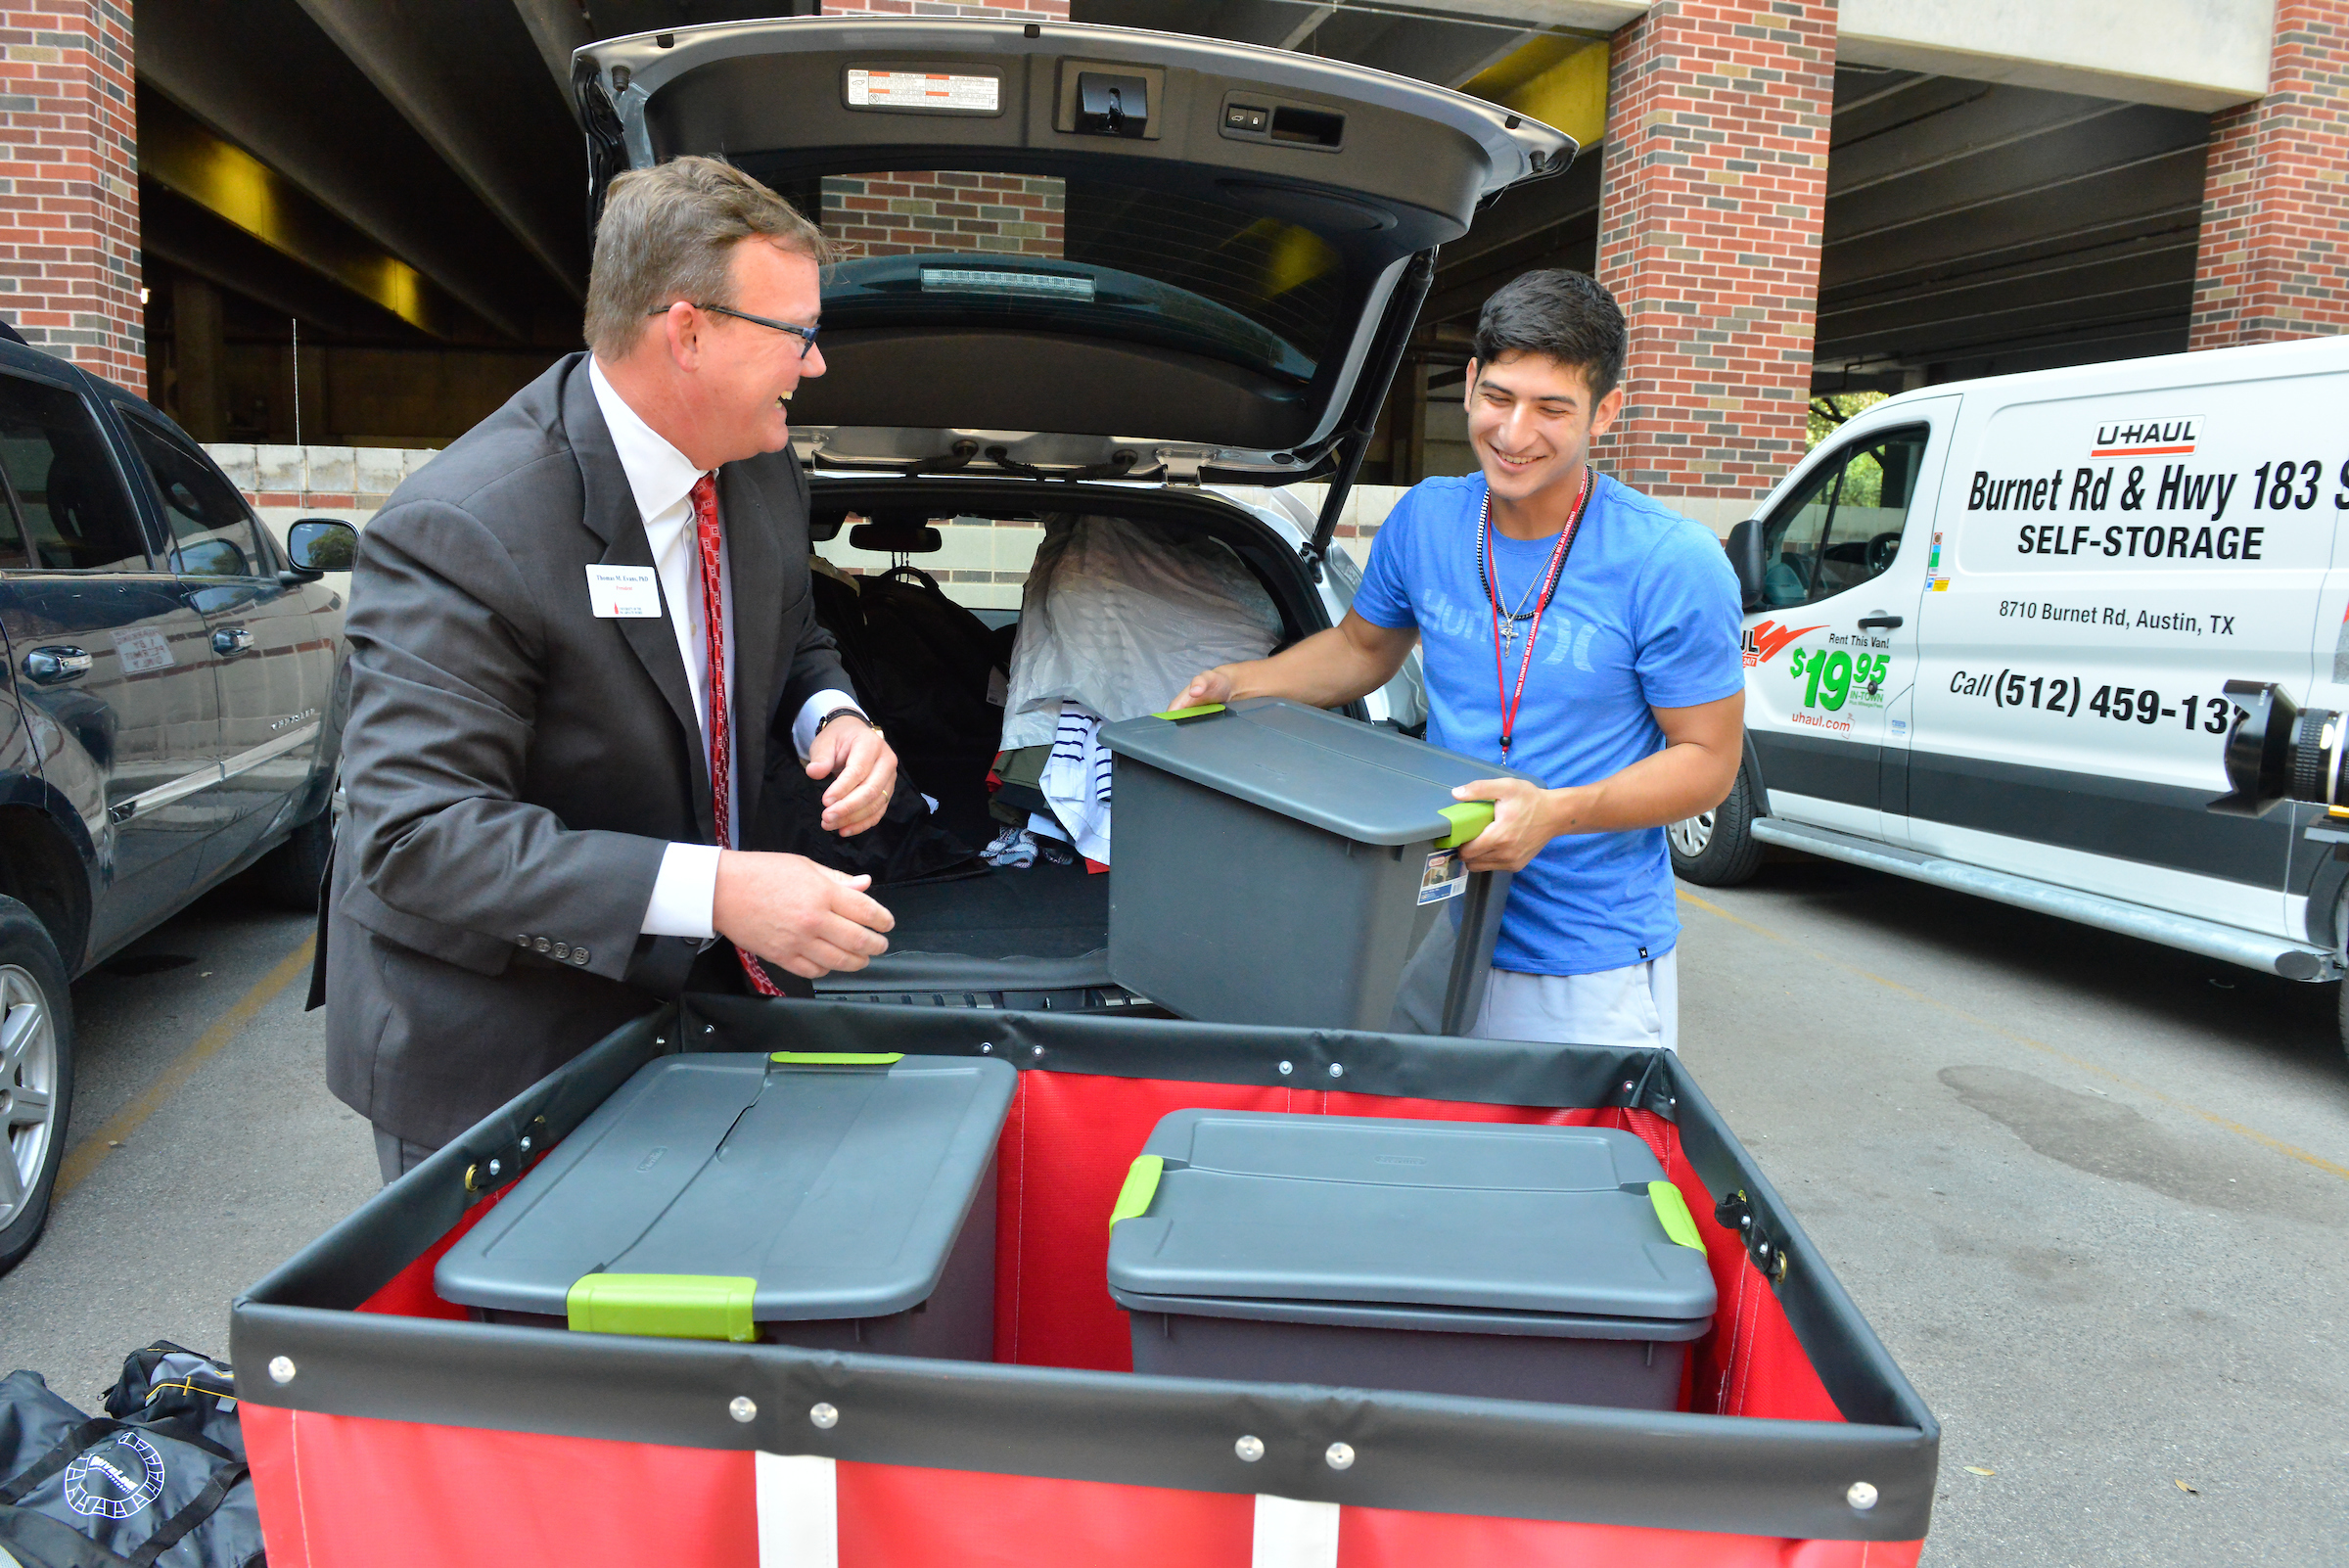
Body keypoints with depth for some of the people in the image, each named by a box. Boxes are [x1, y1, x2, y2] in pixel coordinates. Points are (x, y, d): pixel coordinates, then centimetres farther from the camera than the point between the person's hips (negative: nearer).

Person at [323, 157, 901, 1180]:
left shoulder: (762, 473, -1)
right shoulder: (457, 533, -27)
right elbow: (418, 838, -30)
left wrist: (832, 717, -9)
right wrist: (711, 891, -39)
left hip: (686, 990, 7)